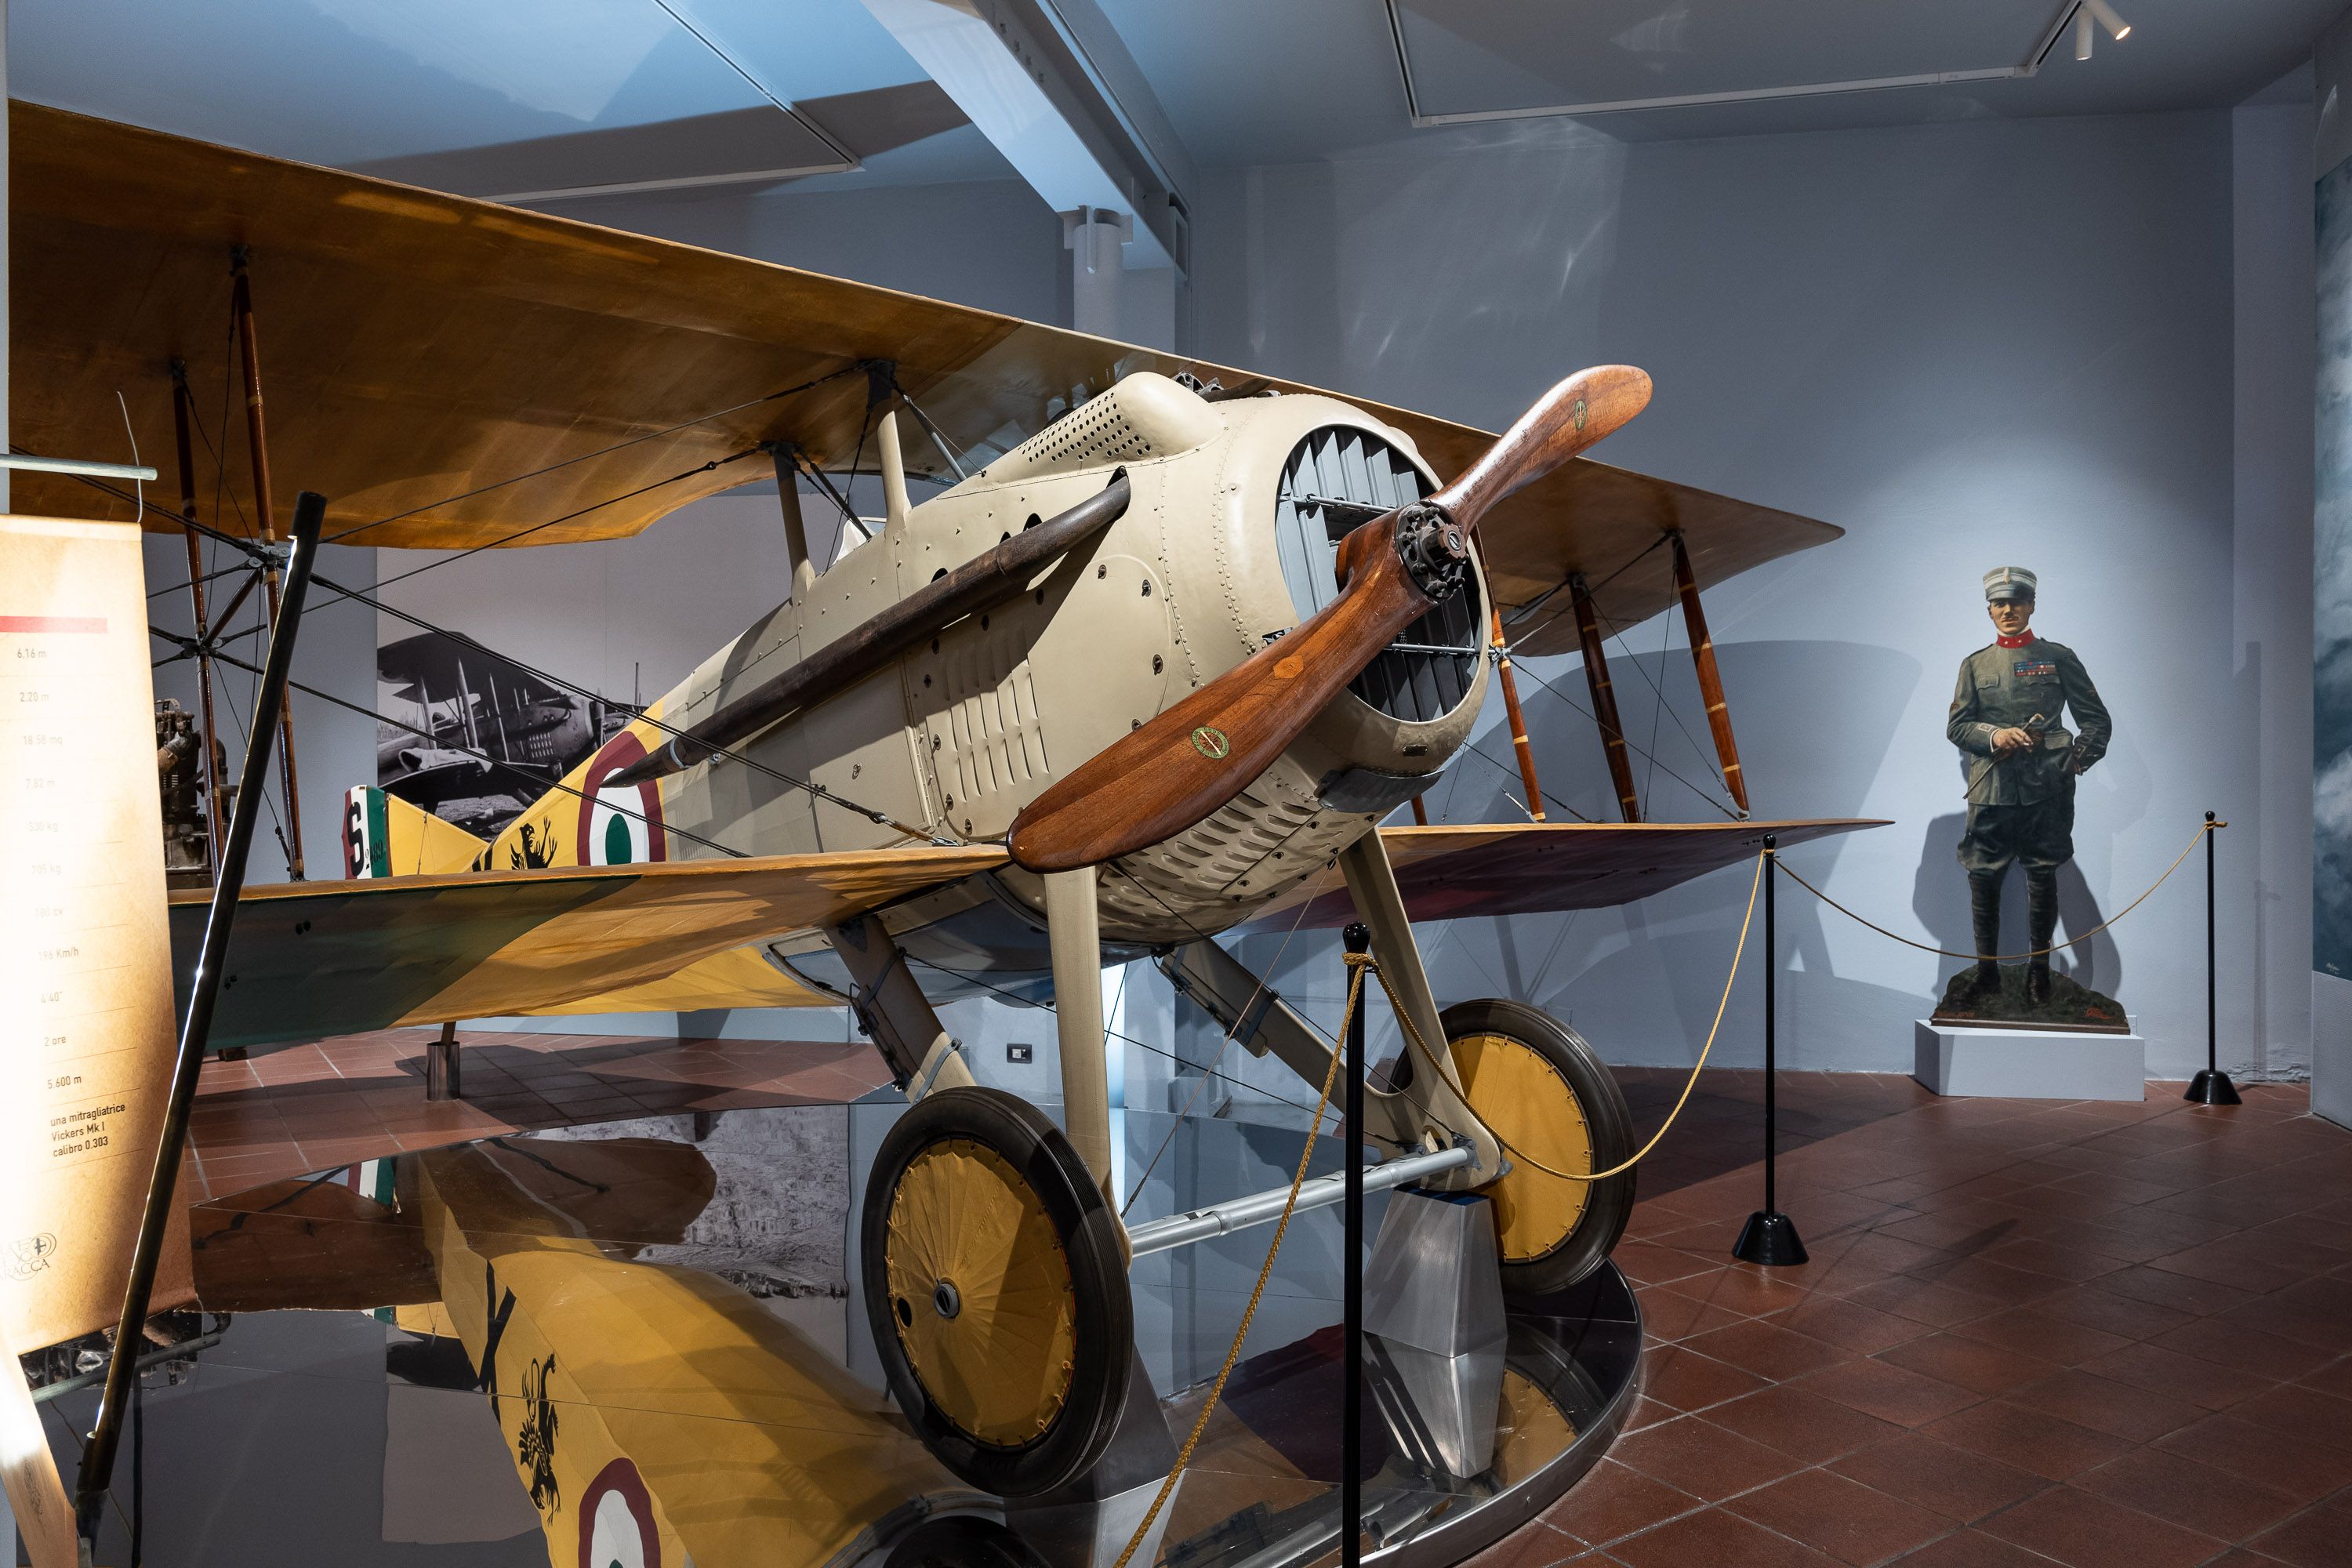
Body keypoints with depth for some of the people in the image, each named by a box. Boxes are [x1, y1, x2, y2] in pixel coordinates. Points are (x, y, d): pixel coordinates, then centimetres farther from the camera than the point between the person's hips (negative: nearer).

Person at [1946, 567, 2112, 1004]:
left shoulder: (2058, 657, 8)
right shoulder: (1975, 664, 13)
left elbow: (2097, 719, 10)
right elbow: (1956, 726, 8)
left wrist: (2079, 758, -5)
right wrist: (1995, 736, -11)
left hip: (2046, 791, -1)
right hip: (1990, 792, 1)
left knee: (2043, 879, 2)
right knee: (1983, 881, 1)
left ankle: (2039, 970, 14)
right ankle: (1986, 969, 13)